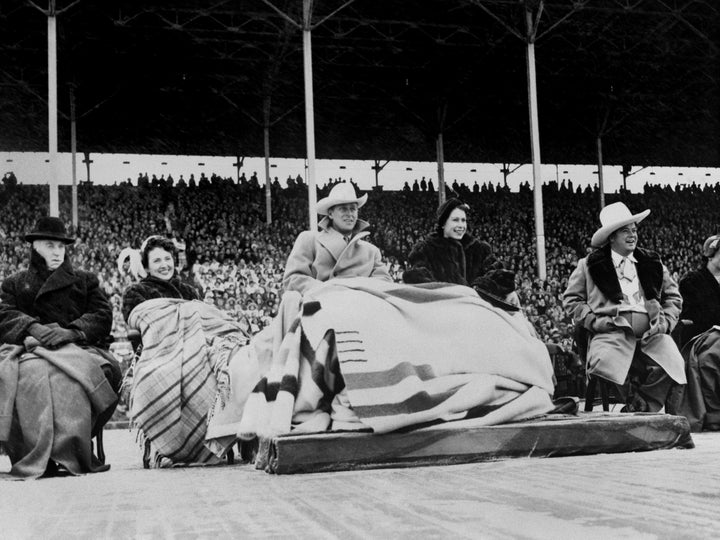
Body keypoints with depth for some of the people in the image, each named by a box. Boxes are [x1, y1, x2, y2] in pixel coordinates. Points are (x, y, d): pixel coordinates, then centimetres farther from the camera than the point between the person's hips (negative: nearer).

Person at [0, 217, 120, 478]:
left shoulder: (85, 280, 26)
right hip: (29, 348, 0)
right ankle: (37, 456, -42)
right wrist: (34, 328, -14)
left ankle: (72, 454, -41)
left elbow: (102, 316, 10)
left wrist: (73, 331, -10)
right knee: (33, 372, -38)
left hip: (78, 347, 0)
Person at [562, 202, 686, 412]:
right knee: (603, 362, -35)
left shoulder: (652, 263, 20)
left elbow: (673, 296, 25)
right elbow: (571, 298, 11)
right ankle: (637, 402, -9)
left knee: (673, 366, -27)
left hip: (651, 333, 2)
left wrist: (665, 321, 6)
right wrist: (593, 320, -4)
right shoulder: (589, 265, 10)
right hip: (612, 332, -2)